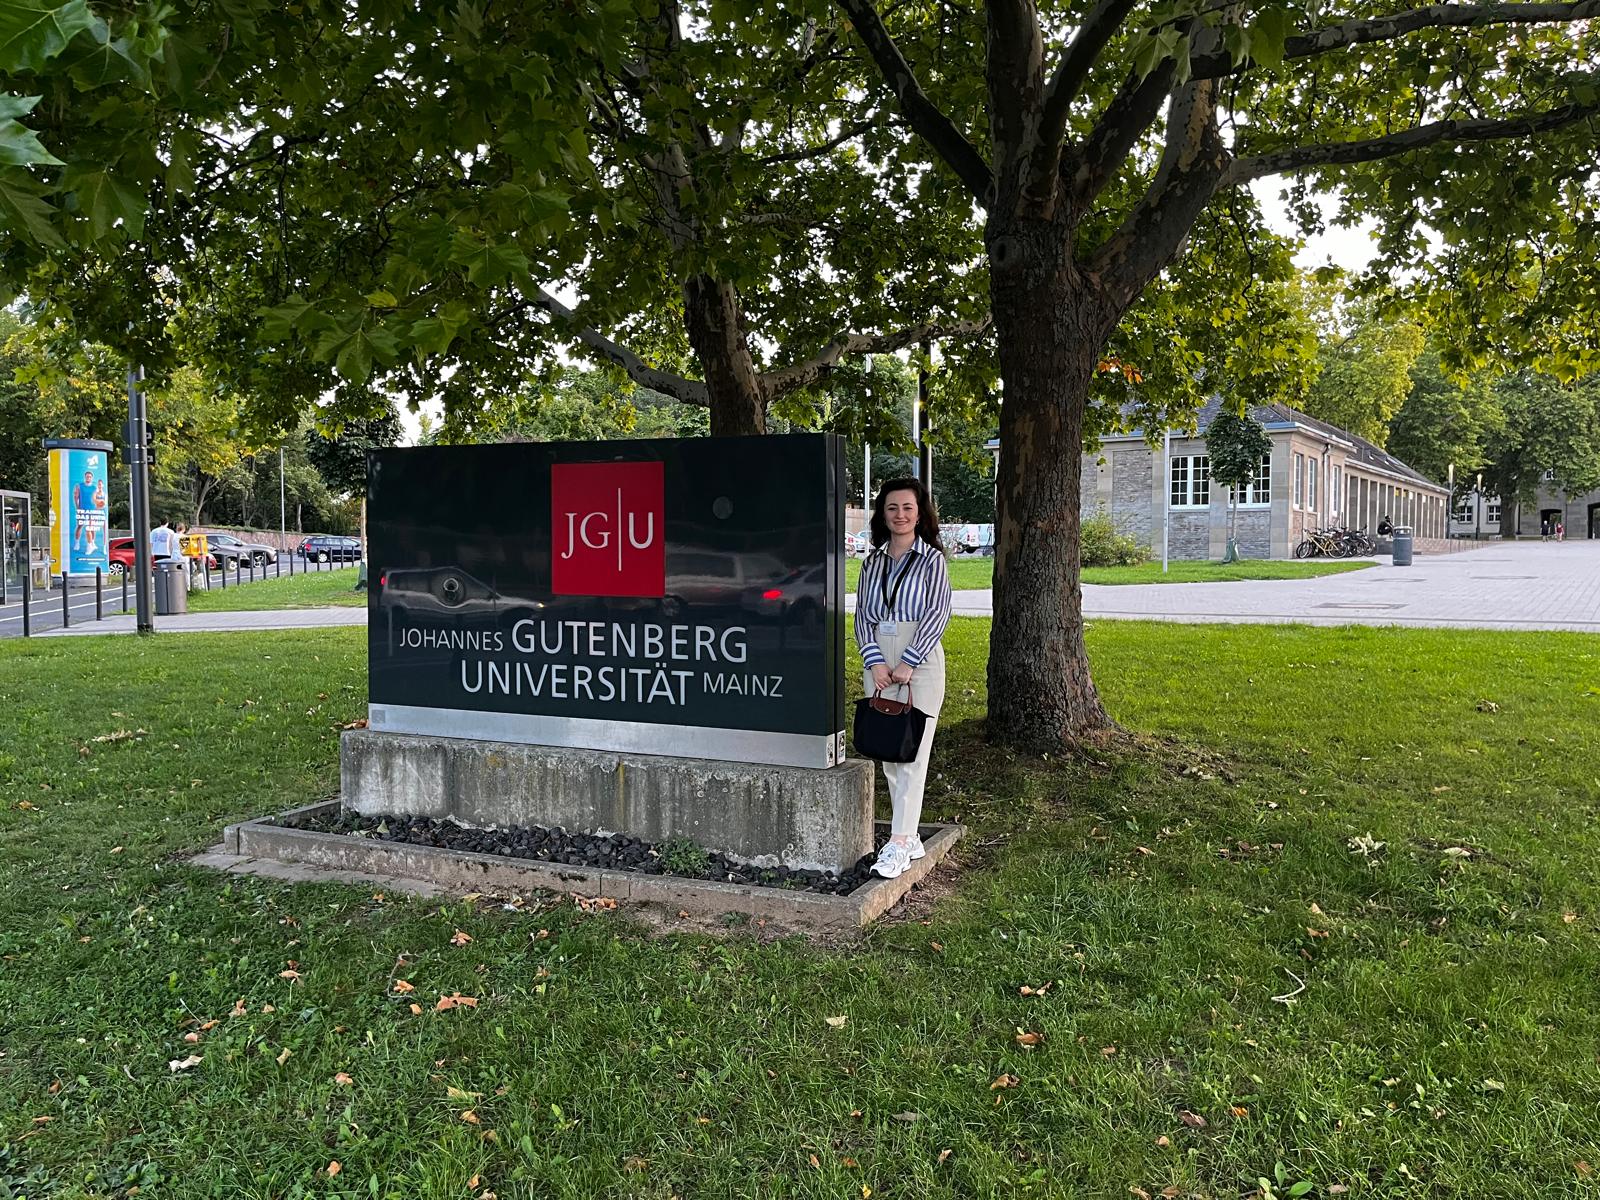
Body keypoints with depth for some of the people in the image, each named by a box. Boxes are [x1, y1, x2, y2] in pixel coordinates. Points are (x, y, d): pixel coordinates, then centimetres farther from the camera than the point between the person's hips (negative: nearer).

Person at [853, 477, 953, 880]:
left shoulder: (932, 560, 1)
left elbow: (938, 614, -7)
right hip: (878, 661, 5)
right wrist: (875, 661, -8)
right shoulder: (873, 561, 12)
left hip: (920, 662, -4)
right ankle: (910, 837, 16)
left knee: (913, 753, -6)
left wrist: (908, 663, -14)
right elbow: (863, 614, 7)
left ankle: (898, 845, -6)